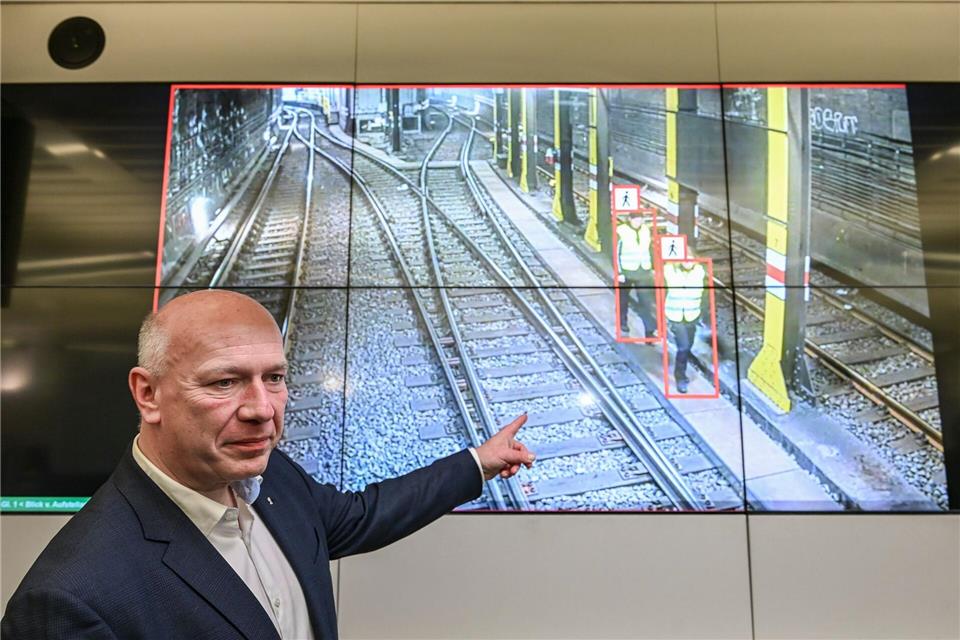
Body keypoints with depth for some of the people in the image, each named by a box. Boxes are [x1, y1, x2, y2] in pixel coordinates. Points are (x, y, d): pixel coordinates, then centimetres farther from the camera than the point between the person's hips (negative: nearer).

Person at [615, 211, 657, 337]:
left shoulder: (646, 229, 3)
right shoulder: (621, 231, -12)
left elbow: (649, 249, 12)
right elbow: (617, 253, -11)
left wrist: (653, 268, 12)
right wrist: (619, 272, -14)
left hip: (644, 271, 3)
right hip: (626, 271, -3)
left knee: (647, 302, -3)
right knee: (623, 299, 17)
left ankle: (650, 331, 1)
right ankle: (623, 323, 40)